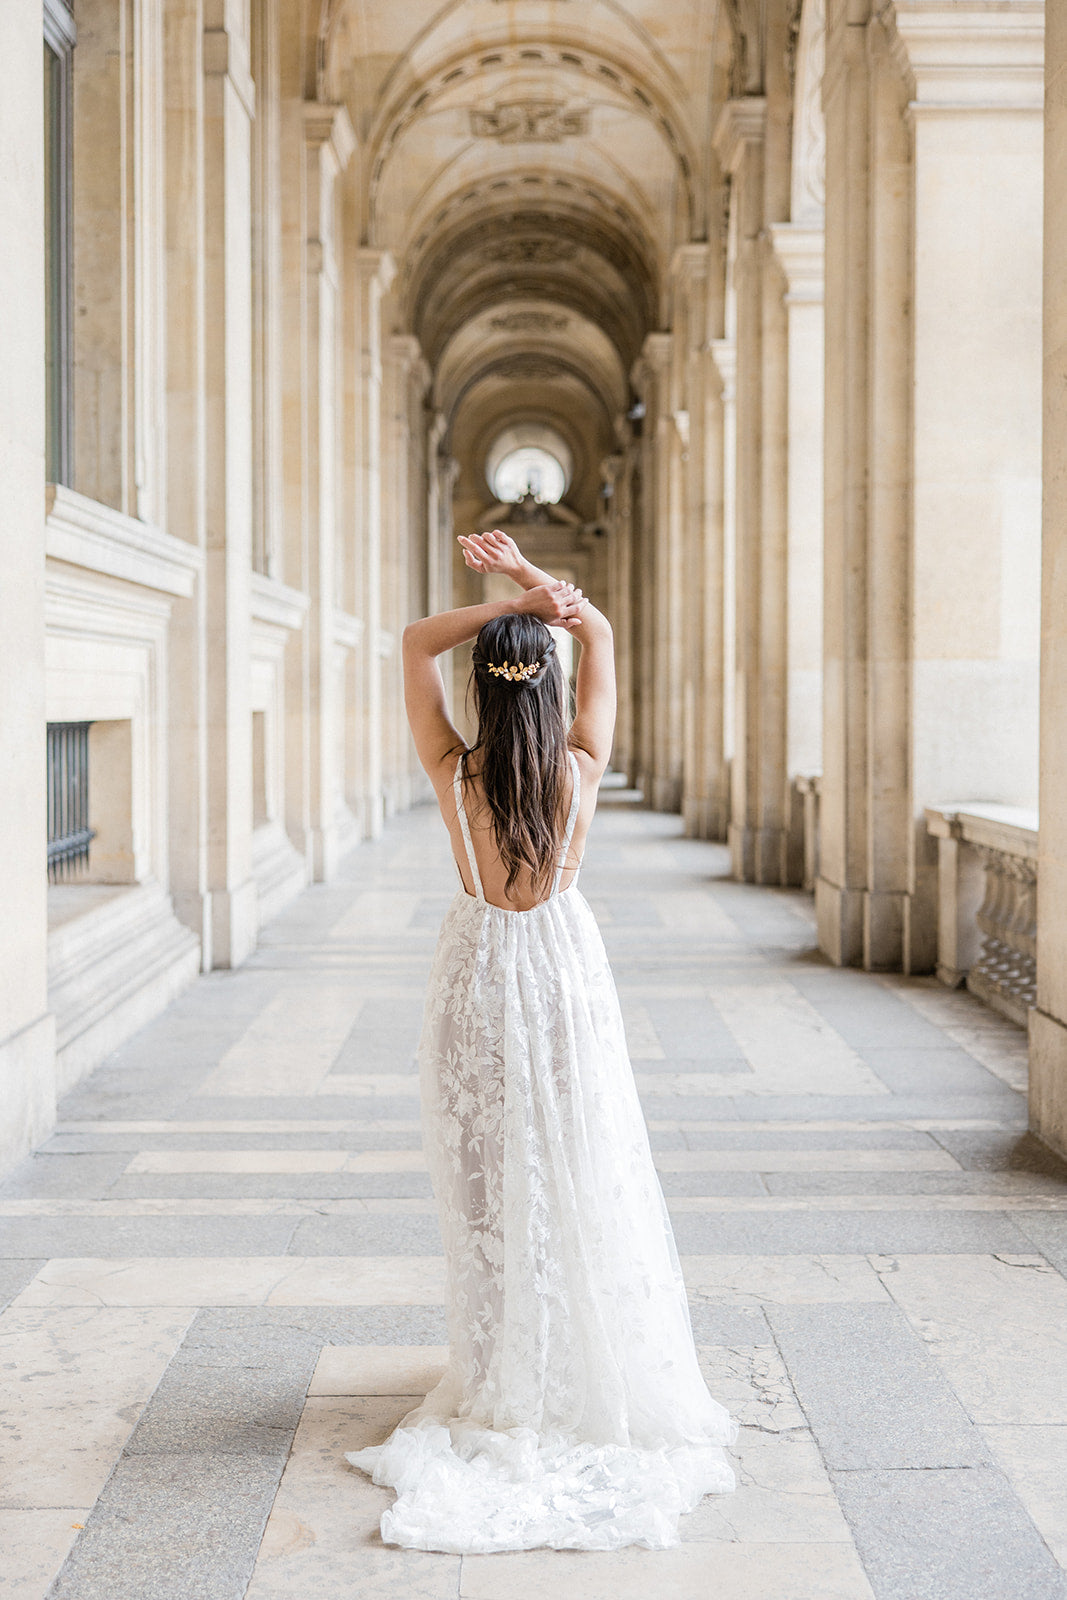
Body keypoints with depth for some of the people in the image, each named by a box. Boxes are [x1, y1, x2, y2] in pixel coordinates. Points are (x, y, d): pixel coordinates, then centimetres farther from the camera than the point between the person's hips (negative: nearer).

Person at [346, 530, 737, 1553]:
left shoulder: (453, 774, -14)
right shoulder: (582, 769, -12)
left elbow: (416, 642, -5)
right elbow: (601, 634, 1)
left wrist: (510, 601, -14)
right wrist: (538, 585, -11)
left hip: (479, 973, 0)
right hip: (565, 975, 1)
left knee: (487, 1181, 10)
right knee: (581, 1179, 11)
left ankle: (500, 1380, 20)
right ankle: (595, 1371, 21)